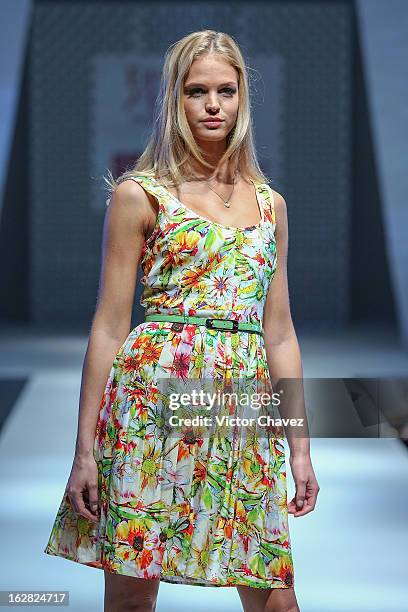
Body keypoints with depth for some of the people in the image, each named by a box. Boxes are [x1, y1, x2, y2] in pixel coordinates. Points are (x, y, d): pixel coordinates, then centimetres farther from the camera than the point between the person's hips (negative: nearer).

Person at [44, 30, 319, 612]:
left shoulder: (269, 204, 16)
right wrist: (85, 449, -3)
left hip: (245, 406, 4)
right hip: (154, 396, -3)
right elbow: (110, 326, 1)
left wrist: (300, 447, 12)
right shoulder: (140, 195, 3)